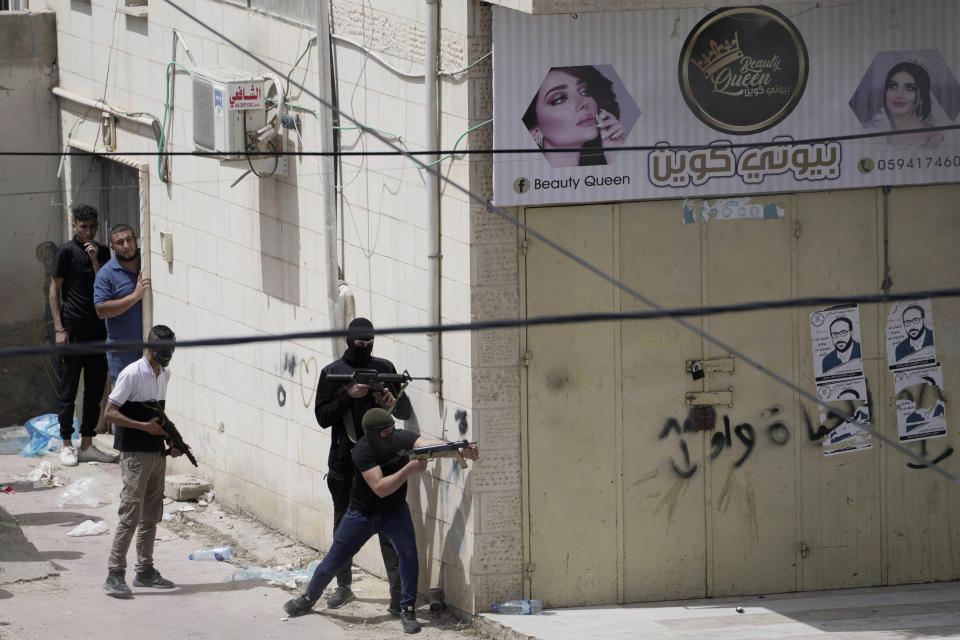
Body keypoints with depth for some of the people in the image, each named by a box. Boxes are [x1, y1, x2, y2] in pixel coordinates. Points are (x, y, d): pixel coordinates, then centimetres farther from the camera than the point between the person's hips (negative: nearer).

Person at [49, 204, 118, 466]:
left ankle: (87, 444, 14)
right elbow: (55, 290, -3)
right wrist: (59, 328, -9)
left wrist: (95, 260, -8)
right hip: (73, 331, -5)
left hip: (98, 329, 5)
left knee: (95, 390, 7)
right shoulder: (66, 252, -2)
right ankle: (67, 445, 5)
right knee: (68, 390, -1)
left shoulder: (102, 252, 11)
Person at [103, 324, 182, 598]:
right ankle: (114, 575, -11)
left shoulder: (164, 375, 12)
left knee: (152, 514, 12)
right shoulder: (132, 375, -13)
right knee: (131, 513, -12)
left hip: (157, 452, 8)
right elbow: (110, 412, -15)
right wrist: (145, 427, -21)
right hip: (135, 453, -8)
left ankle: (145, 571, 20)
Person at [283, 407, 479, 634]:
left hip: (395, 512, 2)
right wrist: (410, 469, -44)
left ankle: (408, 610, -10)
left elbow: (429, 444, -37)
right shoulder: (363, 451, -28)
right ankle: (309, 598, 36)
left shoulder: (401, 438, -20)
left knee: (408, 550, -23)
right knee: (333, 562, 9)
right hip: (362, 514, -2)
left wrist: (460, 450, -55)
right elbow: (380, 488, -35)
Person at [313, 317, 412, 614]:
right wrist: (349, 395, -16)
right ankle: (344, 586, 27)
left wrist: (393, 401, -12)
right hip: (344, 464, 1)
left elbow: (407, 413, 10)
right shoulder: (332, 373, 4)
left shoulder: (384, 368, 7)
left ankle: (399, 594, -12)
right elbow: (322, 417, -3)